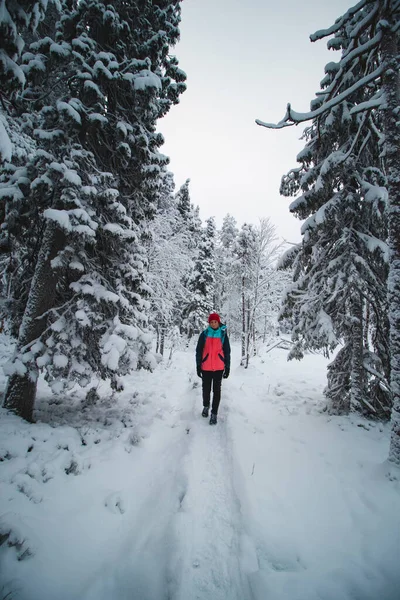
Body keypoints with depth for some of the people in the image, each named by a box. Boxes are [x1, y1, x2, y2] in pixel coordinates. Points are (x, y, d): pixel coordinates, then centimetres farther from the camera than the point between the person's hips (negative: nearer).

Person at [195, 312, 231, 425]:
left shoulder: (223, 334, 1)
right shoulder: (204, 334, 0)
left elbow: (227, 351, 4)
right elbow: (199, 350, 3)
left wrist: (227, 367, 1)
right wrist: (198, 365, -1)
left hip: (219, 367, 0)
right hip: (206, 367, 1)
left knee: (216, 390, 2)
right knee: (206, 389, 10)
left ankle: (214, 413, 10)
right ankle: (206, 406, 36)